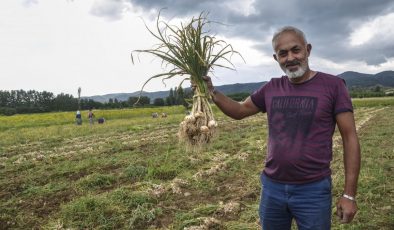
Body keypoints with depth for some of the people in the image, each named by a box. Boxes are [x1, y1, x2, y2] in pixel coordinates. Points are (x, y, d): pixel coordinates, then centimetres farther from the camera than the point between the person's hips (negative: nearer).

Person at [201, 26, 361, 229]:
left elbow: (350, 138, -7)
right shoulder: (271, 88, 3)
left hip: (313, 191, -3)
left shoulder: (333, 85, -8)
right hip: (271, 187, 4)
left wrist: (349, 194, -9)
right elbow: (240, 110, 14)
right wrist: (212, 93, -4)